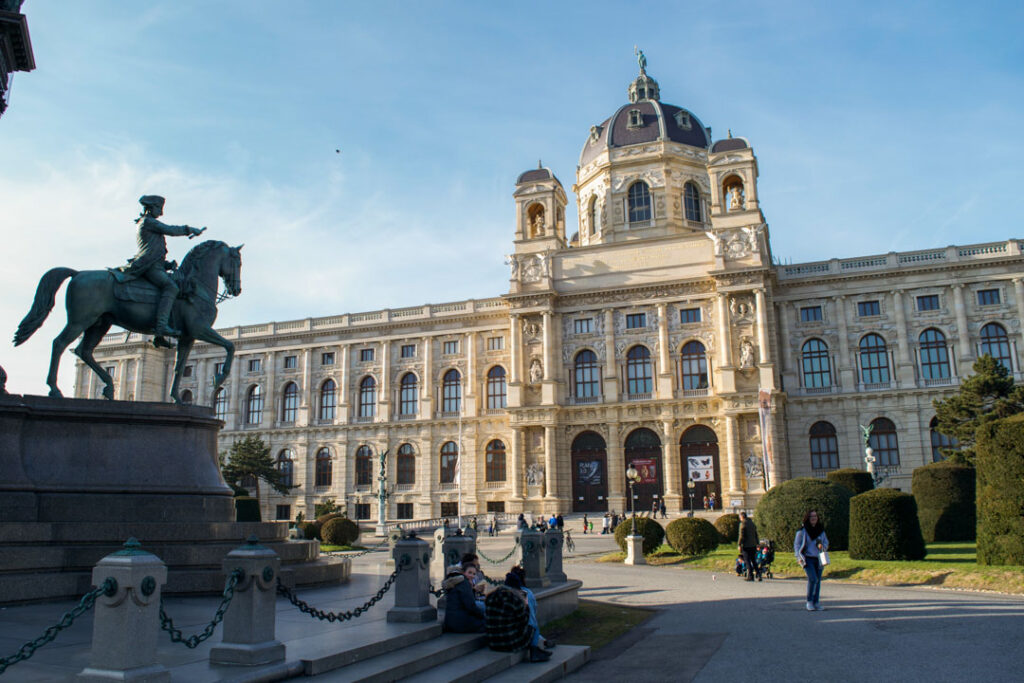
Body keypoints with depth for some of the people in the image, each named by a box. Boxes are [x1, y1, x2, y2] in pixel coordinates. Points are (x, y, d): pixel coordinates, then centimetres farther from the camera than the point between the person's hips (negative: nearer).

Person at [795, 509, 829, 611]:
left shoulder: (821, 530, 8)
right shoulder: (803, 530, -4)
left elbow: (826, 542, 17)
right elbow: (796, 544, -1)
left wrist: (822, 546, -7)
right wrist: (799, 557, -9)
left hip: (818, 559, 5)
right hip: (807, 559, -5)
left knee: (818, 580, 6)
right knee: (813, 579, -16)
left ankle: (816, 602, 17)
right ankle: (809, 601, -3)